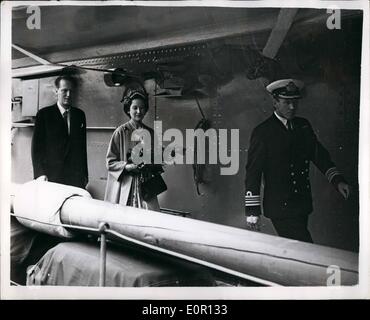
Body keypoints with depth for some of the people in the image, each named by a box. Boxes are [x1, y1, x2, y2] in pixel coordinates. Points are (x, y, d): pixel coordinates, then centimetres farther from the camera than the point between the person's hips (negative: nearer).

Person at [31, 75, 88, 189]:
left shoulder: (80, 115, 10)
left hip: (76, 177, 3)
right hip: (51, 177, -3)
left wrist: (85, 175, 11)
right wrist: (40, 175, -10)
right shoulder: (44, 114, 0)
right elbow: (37, 147, -2)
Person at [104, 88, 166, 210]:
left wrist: (152, 166, -2)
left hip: (146, 185, 3)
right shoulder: (121, 132, -1)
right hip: (125, 185, -3)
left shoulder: (150, 133, 10)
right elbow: (110, 162, -1)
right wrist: (127, 166, -16)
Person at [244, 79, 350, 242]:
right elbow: (252, 173, -8)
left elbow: (319, 153, 18)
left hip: (303, 206, 6)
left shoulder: (304, 125, 11)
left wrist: (337, 180, 2)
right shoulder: (262, 132, -8)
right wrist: (252, 212, -10)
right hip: (280, 208, -6)